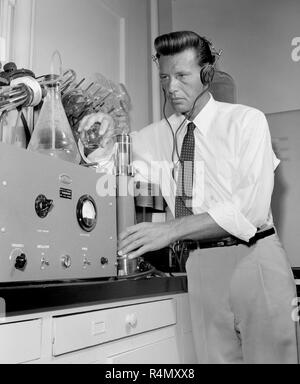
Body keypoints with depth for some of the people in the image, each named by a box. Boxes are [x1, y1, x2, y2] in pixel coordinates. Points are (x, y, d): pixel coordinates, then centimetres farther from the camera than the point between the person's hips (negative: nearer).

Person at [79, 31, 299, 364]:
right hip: (201, 265, 3)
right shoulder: (160, 134, 7)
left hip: (252, 259, -3)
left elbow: (252, 206, -17)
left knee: (271, 356, 4)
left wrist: (172, 229, -25)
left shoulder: (247, 121, -5)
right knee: (215, 357, 8)